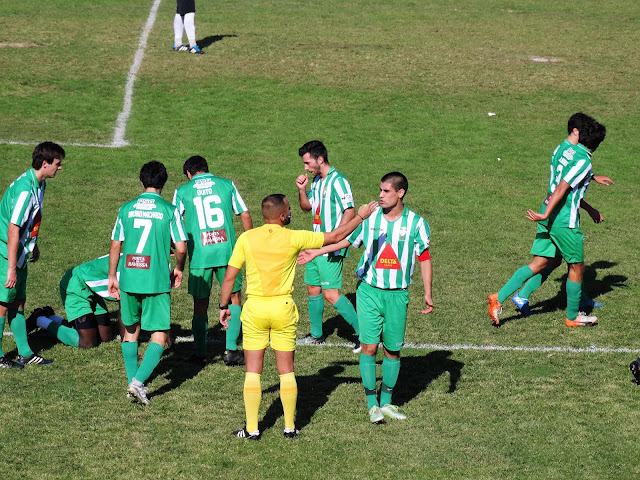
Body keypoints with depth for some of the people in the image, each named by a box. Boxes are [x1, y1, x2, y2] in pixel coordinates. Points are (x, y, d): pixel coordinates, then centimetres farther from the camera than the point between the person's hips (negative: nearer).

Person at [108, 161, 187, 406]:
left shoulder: (126, 209, 3)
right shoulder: (169, 210, -5)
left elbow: (115, 246, 7)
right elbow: (181, 248, -7)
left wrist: (112, 277, 18)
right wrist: (178, 270, 13)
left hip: (128, 278, 3)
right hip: (157, 281, -3)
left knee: (130, 330, 19)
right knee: (159, 335, 3)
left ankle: (132, 381, 23)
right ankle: (138, 381, -13)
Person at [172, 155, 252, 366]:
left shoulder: (182, 192, 4)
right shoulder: (226, 185, 6)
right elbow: (245, 215, 7)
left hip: (199, 256, 0)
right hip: (227, 252, 0)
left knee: (200, 304, 11)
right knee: (234, 299, 12)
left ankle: (200, 353, 15)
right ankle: (231, 350, 6)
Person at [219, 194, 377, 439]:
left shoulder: (246, 238, -6)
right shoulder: (293, 238, -7)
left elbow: (229, 276, -3)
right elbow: (334, 236, 2)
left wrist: (224, 306, 10)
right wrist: (360, 217, 13)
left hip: (255, 308, 0)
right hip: (283, 308, 0)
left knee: (253, 371, 5)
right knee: (286, 371, 10)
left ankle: (252, 429, 5)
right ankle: (290, 427, 15)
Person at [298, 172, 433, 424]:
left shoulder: (416, 223, -2)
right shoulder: (369, 218, 1)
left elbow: (425, 258, 3)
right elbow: (346, 239, 14)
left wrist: (427, 293, -3)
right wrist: (317, 252, 13)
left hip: (397, 295, 0)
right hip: (369, 290, 0)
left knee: (393, 350, 6)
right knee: (369, 346, -7)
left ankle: (386, 403, 20)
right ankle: (372, 404, 1)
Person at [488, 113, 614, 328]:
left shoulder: (561, 149, 10)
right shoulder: (582, 161, -17)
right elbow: (561, 188, -24)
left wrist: (593, 177, 41)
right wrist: (546, 214, -25)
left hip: (548, 218, 8)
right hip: (565, 222, -8)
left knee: (538, 264, 9)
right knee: (576, 267, 9)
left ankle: (499, 298, -2)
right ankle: (572, 317, 21)